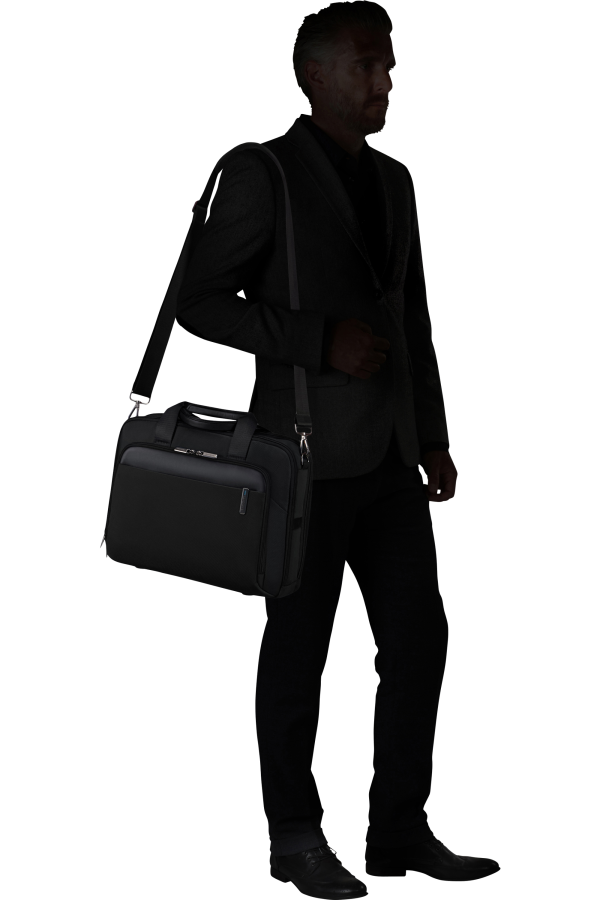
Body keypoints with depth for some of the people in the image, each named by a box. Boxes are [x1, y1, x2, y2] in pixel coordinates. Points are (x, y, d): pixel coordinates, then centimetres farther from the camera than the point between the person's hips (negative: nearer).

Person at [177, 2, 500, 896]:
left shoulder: (392, 181, 13)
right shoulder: (261, 174, -8)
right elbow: (200, 301, -11)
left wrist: (435, 443, 13)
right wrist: (322, 342, -19)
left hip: (388, 457, 7)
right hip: (306, 457, -7)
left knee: (419, 638, 6)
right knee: (299, 648, 4)